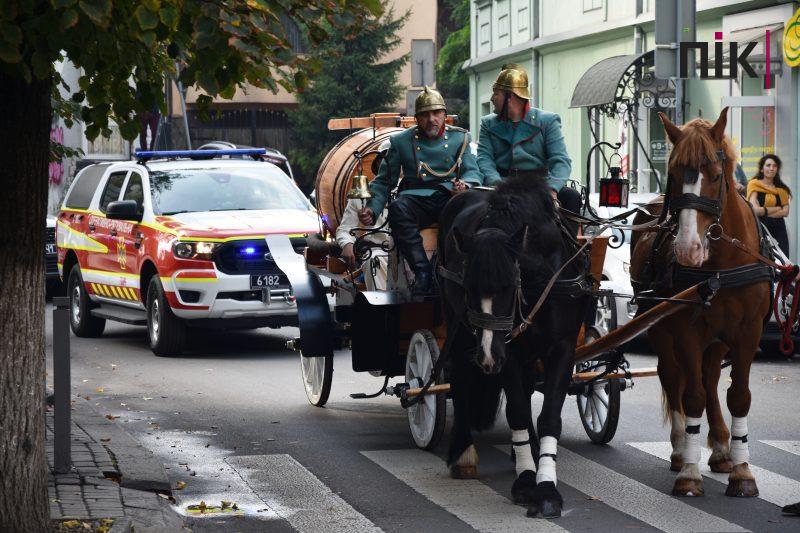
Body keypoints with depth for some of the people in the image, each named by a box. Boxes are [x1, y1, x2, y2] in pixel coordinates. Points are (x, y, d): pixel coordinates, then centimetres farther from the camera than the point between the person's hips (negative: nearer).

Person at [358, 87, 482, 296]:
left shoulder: (459, 138, 15)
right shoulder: (400, 141, 14)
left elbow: (473, 172, 7)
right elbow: (384, 181, 14)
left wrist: (465, 185, -20)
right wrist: (372, 209, -5)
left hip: (448, 195, 0)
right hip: (415, 199, 0)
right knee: (397, 209, -36)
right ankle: (422, 271, -40)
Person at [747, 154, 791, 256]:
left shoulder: (782, 189, 11)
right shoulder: (754, 185, -1)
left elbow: (785, 212, 0)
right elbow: (755, 209, -12)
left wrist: (764, 211, -9)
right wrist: (777, 208, -4)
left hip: (779, 229, 4)